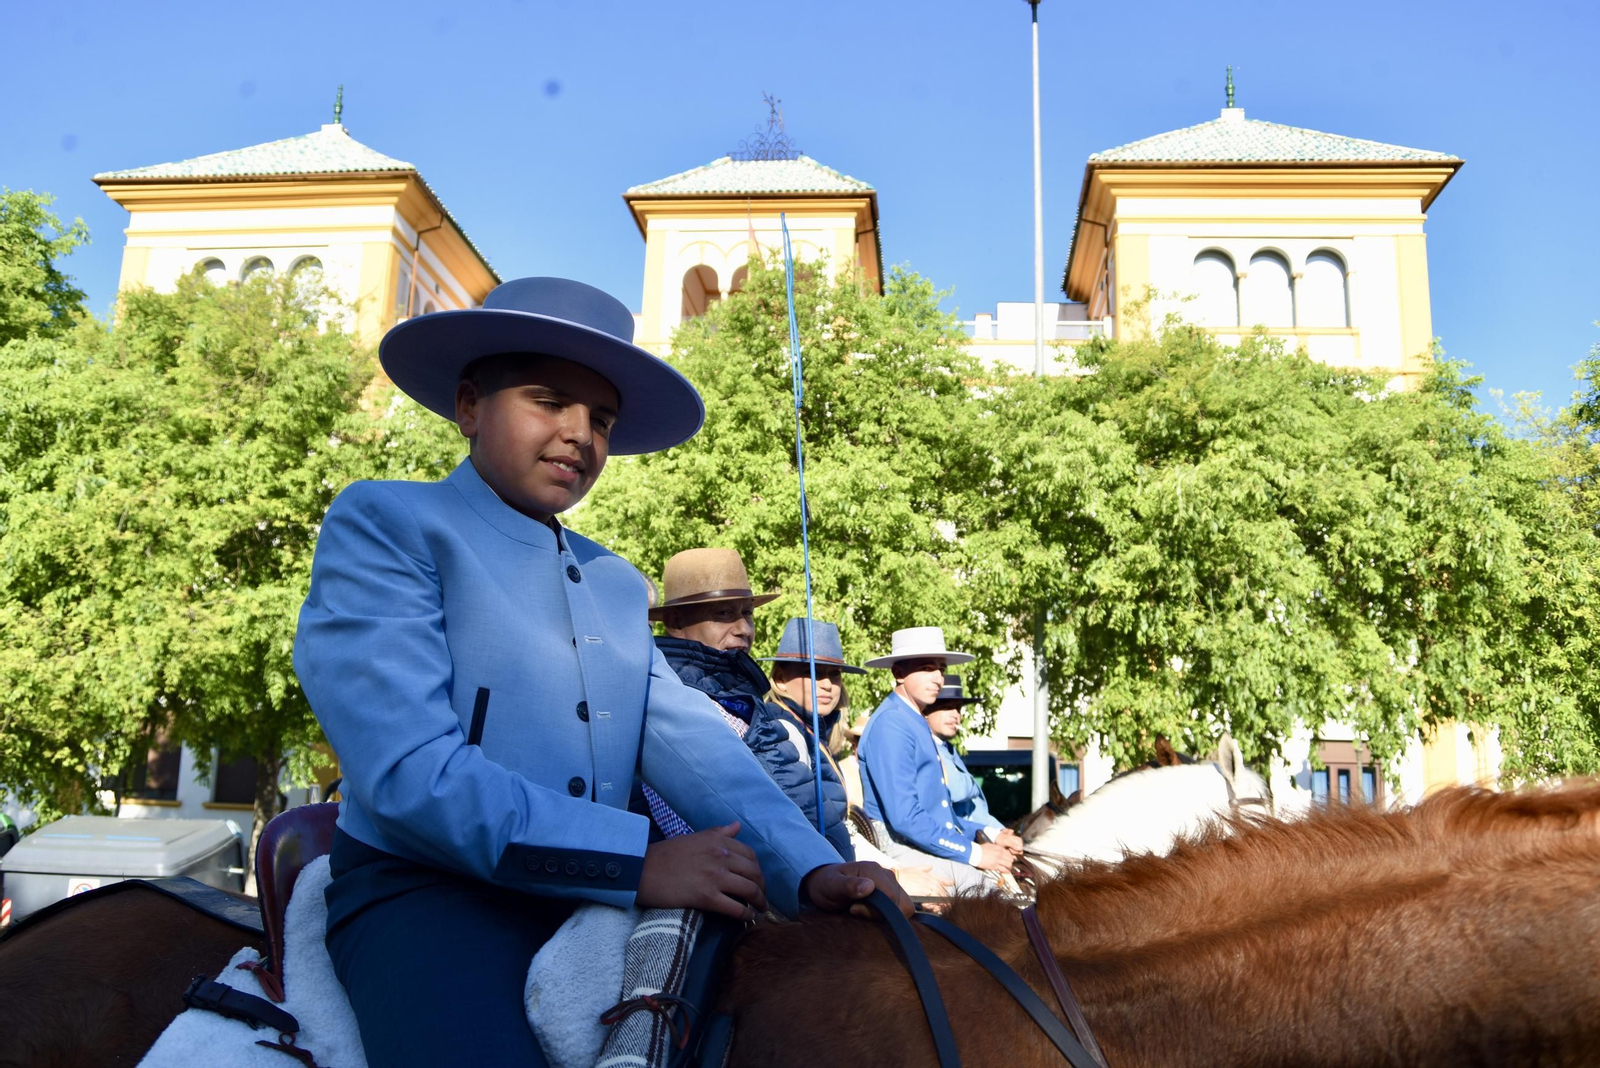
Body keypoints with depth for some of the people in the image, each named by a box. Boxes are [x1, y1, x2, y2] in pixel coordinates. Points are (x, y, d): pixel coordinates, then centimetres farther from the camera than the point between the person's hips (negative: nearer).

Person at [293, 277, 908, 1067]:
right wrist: (638, 860, -22)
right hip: (427, 893, -6)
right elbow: (409, 770, -16)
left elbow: (692, 746, 6)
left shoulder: (616, 584, 17)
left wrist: (809, 869, -12)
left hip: (599, 900, 6)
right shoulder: (385, 526, -4)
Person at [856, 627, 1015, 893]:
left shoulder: (920, 724, 18)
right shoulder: (890, 725, -12)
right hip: (905, 849, -9)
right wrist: (973, 853, -17)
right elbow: (904, 818, -20)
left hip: (938, 843, 9)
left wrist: (979, 835, 8)